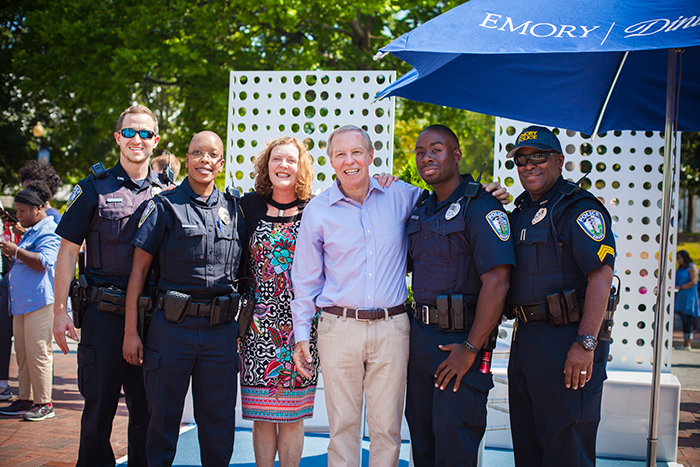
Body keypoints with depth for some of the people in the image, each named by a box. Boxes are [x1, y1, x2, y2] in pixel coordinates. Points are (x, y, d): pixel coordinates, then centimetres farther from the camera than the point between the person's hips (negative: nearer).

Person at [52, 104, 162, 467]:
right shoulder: (94, 188, 1)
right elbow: (68, 251, 1)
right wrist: (60, 310, -5)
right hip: (105, 313, -2)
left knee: (146, 408, 10)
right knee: (99, 406, 4)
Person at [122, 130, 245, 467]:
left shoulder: (233, 208, 10)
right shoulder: (164, 206, -1)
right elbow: (139, 269, -2)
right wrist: (131, 331, -7)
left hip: (221, 330, 3)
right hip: (172, 327, -2)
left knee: (219, 418, 8)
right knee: (164, 416, 7)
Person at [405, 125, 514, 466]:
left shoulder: (480, 207, -12)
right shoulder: (420, 211, 12)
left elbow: (496, 282, -20)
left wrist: (470, 349, -20)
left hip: (461, 338, -7)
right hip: (420, 336, 7)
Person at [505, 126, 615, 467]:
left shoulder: (579, 208, -10)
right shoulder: (520, 212, 16)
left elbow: (601, 275, -21)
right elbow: (501, 272, 27)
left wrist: (586, 343, -27)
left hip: (567, 339, -9)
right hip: (525, 337, 9)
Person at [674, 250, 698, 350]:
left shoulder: (692, 267, -6)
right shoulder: (679, 268, 18)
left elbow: (693, 282, -15)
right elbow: (674, 280, 22)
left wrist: (680, 287, -18)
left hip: (688, 297, -8)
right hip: (680, 297, 8)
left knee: (687, 320, -7)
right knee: (684, 320, 6)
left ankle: (687, 344, -6)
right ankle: (685, 343, 7)